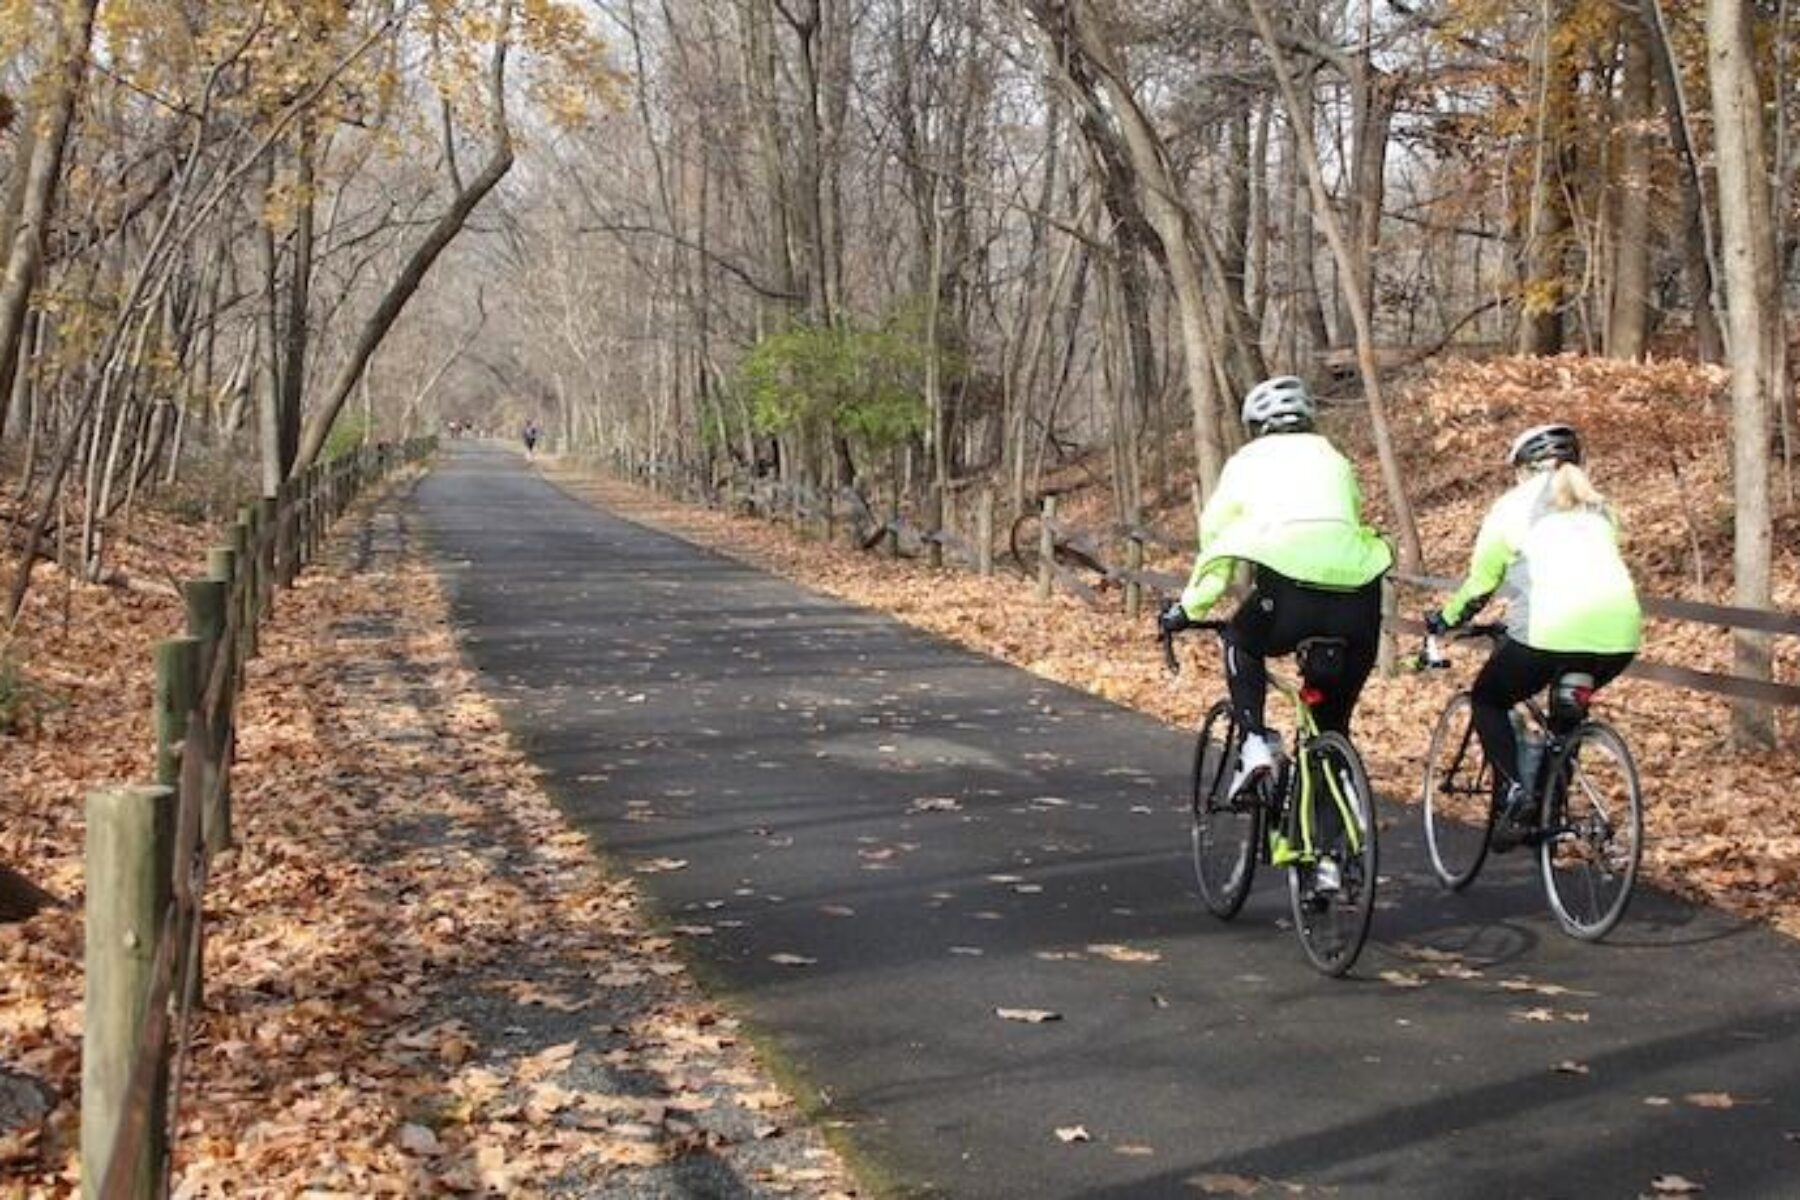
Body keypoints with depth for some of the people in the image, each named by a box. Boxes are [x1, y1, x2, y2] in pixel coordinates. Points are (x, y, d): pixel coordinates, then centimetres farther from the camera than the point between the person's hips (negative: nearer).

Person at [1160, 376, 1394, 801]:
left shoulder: (1247, 461, 21)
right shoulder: (1333, 458, 29)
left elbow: (1214, 542, 25)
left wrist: (1188, 608, 37)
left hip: (1290, 583, -3)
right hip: (1357, 598, 3)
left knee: (1241, 642, 29)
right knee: (1334, 722, 21)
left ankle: (1255, 739, 9)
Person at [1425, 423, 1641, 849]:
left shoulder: (1513, 505, 14)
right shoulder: (1596, 505, 27)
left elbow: (1480, 583, 17)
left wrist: (1445, 619, 36)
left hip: (1552, 630, -5)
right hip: (1620, 632, 5)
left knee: (1487, 700, 19)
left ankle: (1513, 792, -2)